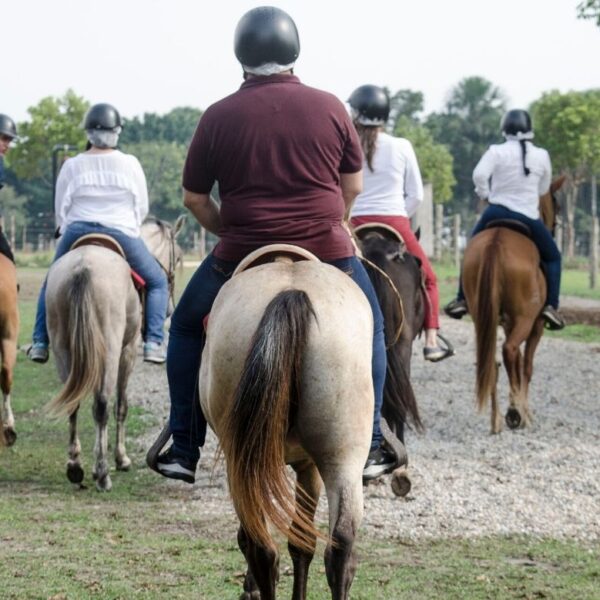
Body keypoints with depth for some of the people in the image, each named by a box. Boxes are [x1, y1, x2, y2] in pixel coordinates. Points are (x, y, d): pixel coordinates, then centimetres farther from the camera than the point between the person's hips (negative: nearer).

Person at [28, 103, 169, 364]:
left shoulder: (71, 166, 1)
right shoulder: (130, 164, -1)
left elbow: (60, 210, 7)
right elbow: (142, 208, 7)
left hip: (76, 234, 2)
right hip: (122, 234, -1)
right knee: (157, 282, 15)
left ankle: (40, 342, 18)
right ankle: (153, 342, -2)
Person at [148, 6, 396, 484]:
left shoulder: (220, 116, -2)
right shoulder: (330, 107, 0)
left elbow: (194, 198, 4)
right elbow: (353, 186, 7)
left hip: (242, 253, 0)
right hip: (328, 249, 0)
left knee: (186, 327, 24)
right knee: (370, 329, 26)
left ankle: (183, 451, 20)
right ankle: (368, 448, 20)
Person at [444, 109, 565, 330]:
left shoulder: (497, 152, -6)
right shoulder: (541, 156, 1)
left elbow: (479, 175, -19)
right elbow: (544, 189, 10)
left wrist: (485, 194, -1)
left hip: (497, 212, 0)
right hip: (529, 218, 0)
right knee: (553, 257, 16)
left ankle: (462, 299, 19)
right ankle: (551, 305, 0)